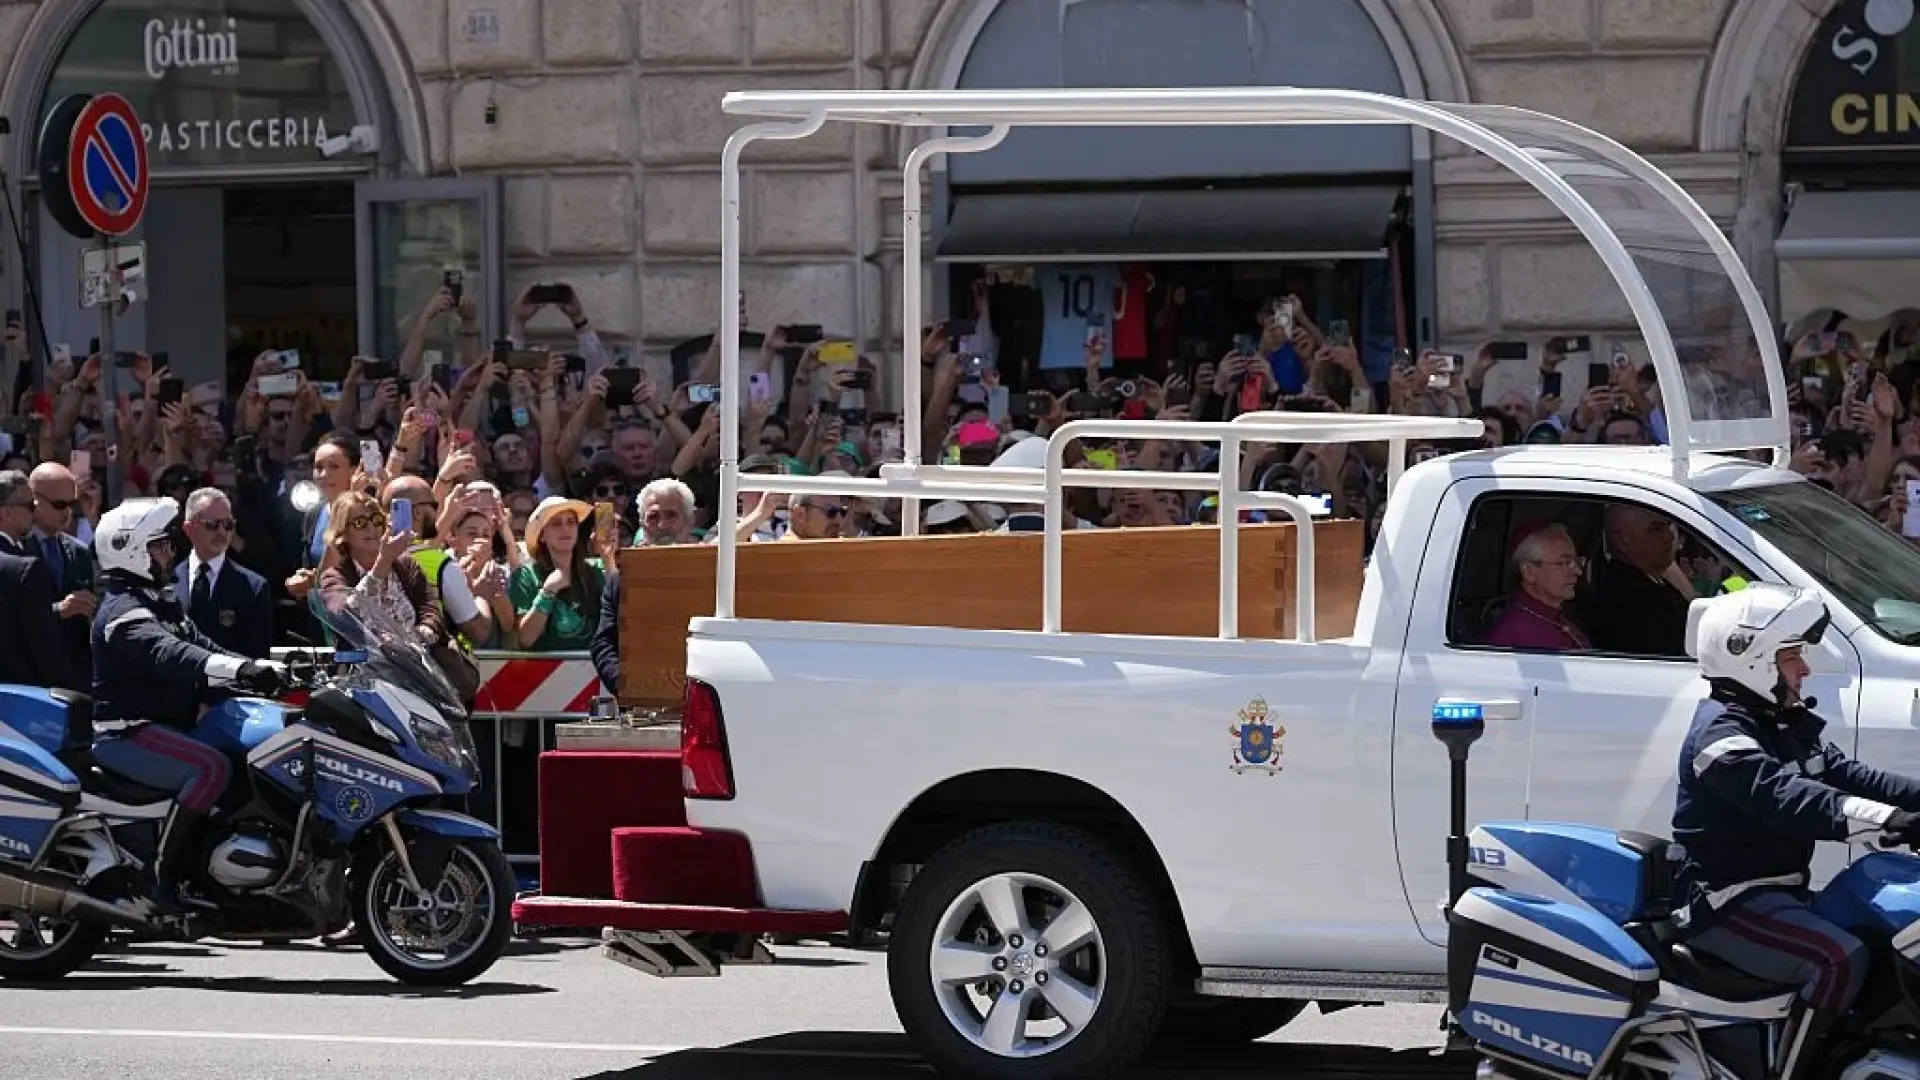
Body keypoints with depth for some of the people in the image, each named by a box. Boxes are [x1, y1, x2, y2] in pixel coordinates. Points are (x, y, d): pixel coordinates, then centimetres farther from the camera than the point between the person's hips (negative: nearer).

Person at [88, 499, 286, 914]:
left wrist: (267, 670, -4)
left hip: (167, 726, 10)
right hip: (128, 734, -10)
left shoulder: (161, 605, 20)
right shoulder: (123, 611, -15)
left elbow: (202, 646, 13)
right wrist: (241, 670, -45)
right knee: (212, 767, -30)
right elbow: (167, 655, -32)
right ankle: (162, 872, -30)